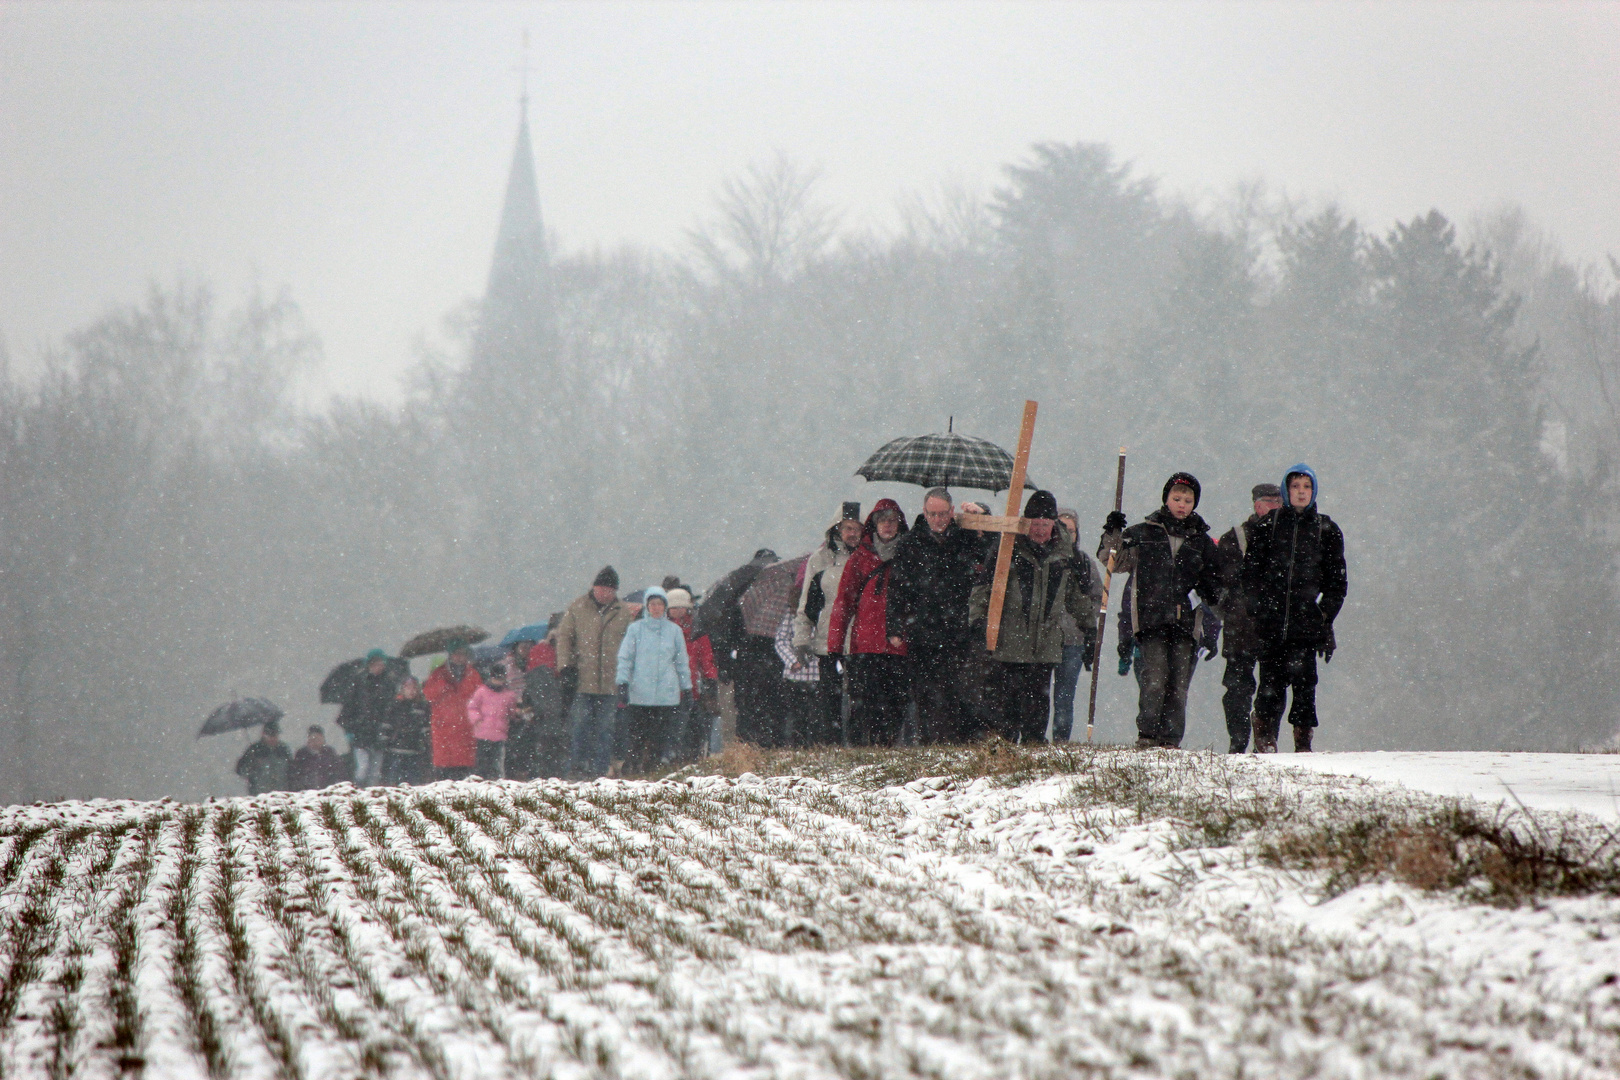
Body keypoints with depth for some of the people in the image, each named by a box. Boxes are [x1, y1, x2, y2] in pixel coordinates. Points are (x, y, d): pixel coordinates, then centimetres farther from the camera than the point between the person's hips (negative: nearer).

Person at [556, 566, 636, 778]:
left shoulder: (624, 612, 9)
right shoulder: (577, 609, 6)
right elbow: (564, 637, 8)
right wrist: (565, 666, -4)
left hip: (611, 681, 1)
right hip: (583, 680, -1)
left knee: (606, 727, 2)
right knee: (580, 722, -6)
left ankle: (601, 768, 7)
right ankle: (577, 766, -2)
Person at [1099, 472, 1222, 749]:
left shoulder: (1201, 541, 17)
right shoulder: (1144, 533, 11)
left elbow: (1210, 581, 26)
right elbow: (1116, 562, 12)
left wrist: (1213, 594, 4)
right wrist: (1113, 537, -5)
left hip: (1183, 620, 3)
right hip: (1151, 618, -3)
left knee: (1179, 684, -1)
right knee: (1155, 677, -16)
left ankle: (1170, 741, 3)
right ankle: (1147, 736, -13)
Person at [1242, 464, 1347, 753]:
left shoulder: (1326, 530, 10)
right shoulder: (1268, 525, 9)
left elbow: (1337, 581, 12)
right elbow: (1251, 569, 9)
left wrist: (1325, 615, 2)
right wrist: (1258, 607, -2)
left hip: (1306, 623, 0)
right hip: (1271, 621, 0)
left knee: (1304, 682, -6)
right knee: (1271, 682, -3)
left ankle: (1303, 741, 0)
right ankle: (1265, 739, 6)